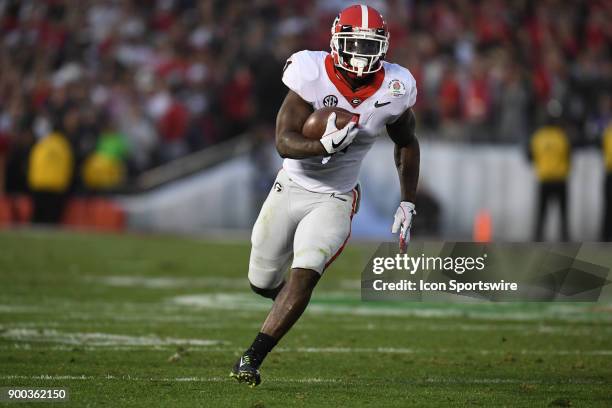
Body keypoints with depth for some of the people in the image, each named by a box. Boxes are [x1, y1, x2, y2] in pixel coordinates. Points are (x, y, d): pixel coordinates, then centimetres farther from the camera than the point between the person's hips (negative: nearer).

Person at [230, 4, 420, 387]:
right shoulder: (312, 76, -20)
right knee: (262, 283, 10)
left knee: (304, 276, -20)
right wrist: (323, 146, -44)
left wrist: (408, 204, 7)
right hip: (291, 188, 0)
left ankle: (253, 358, -13)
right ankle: (288, 300, 48)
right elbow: (284, 141, -24)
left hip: (335, 199, 0)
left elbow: (406, 143, 8)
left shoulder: (394, 90, -11)